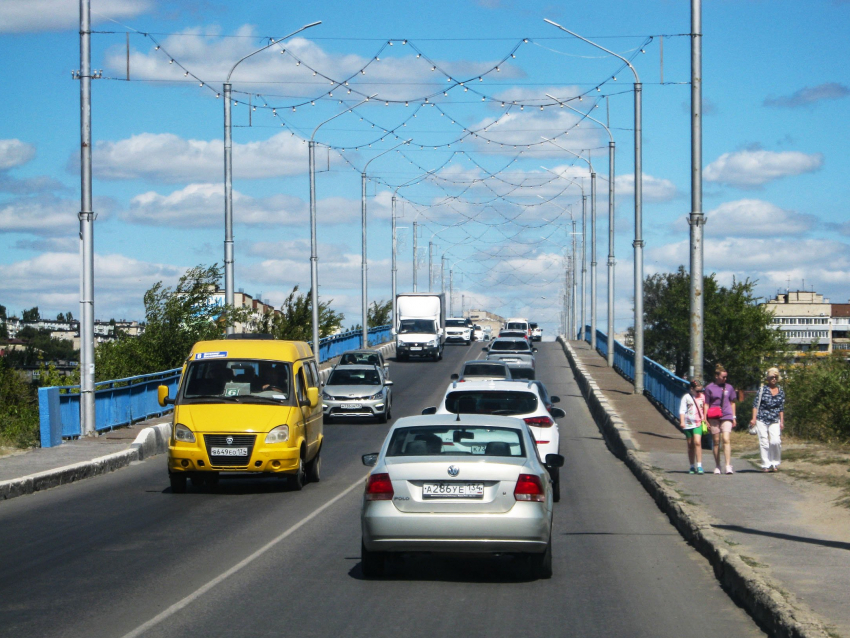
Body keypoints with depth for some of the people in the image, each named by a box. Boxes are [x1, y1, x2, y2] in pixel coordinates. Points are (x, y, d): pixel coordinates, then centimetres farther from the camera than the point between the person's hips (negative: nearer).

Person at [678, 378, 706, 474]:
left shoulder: (702, 397, 9)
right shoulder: (686, 397, 2)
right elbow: (682, 410, -1)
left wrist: (704, 420, 21)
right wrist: (682, 422, -11)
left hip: (698, 423, 0)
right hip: (688, 423, 0)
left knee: (697, 442, -17)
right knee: (690, 445, 7)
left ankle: (699, 465, -18)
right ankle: (692, 466, 15)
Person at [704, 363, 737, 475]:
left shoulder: (729, 387, 12)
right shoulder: (709, 388, 5)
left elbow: (732, 403, 19)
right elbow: (706, 404, 6)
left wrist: (734, 417, 14)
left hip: (726, 416, 1)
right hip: (714, 418, -1)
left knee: (726, 440, -13)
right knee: (716, 442, 3)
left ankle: (728, 466, -17)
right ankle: (717, 467, 11)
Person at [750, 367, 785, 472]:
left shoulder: (781, 391, 11)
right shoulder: (762, 389, 2)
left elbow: (781, 408, 15)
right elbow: (756, 404, 1)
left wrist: (782, 421, 10)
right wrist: (754, 418, -6)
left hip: (775, 420, 2)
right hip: (761, 420, -2)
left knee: (775, 441, -14)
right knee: (764, 442, -4)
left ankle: (775, 464, 1)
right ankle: (766, 465, 4)